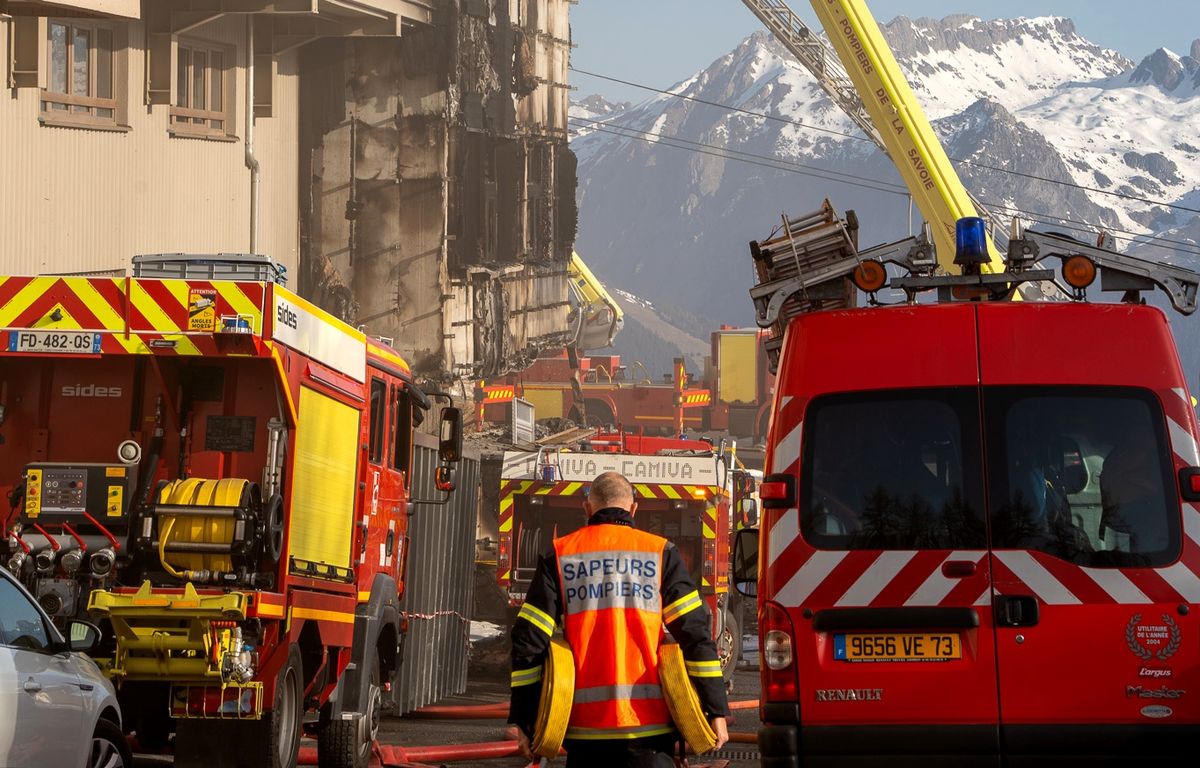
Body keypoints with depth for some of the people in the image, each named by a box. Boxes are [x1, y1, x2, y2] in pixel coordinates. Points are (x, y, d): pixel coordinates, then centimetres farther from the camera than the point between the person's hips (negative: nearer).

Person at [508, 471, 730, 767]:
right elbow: (695, 633, -1)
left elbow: (529, 640, 4)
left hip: (586, 729, 1)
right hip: (648, 721, -1)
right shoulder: (660, 554, 5)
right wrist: (716, 710, 0)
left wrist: (523, 720, 8)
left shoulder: (560, 557, 8)